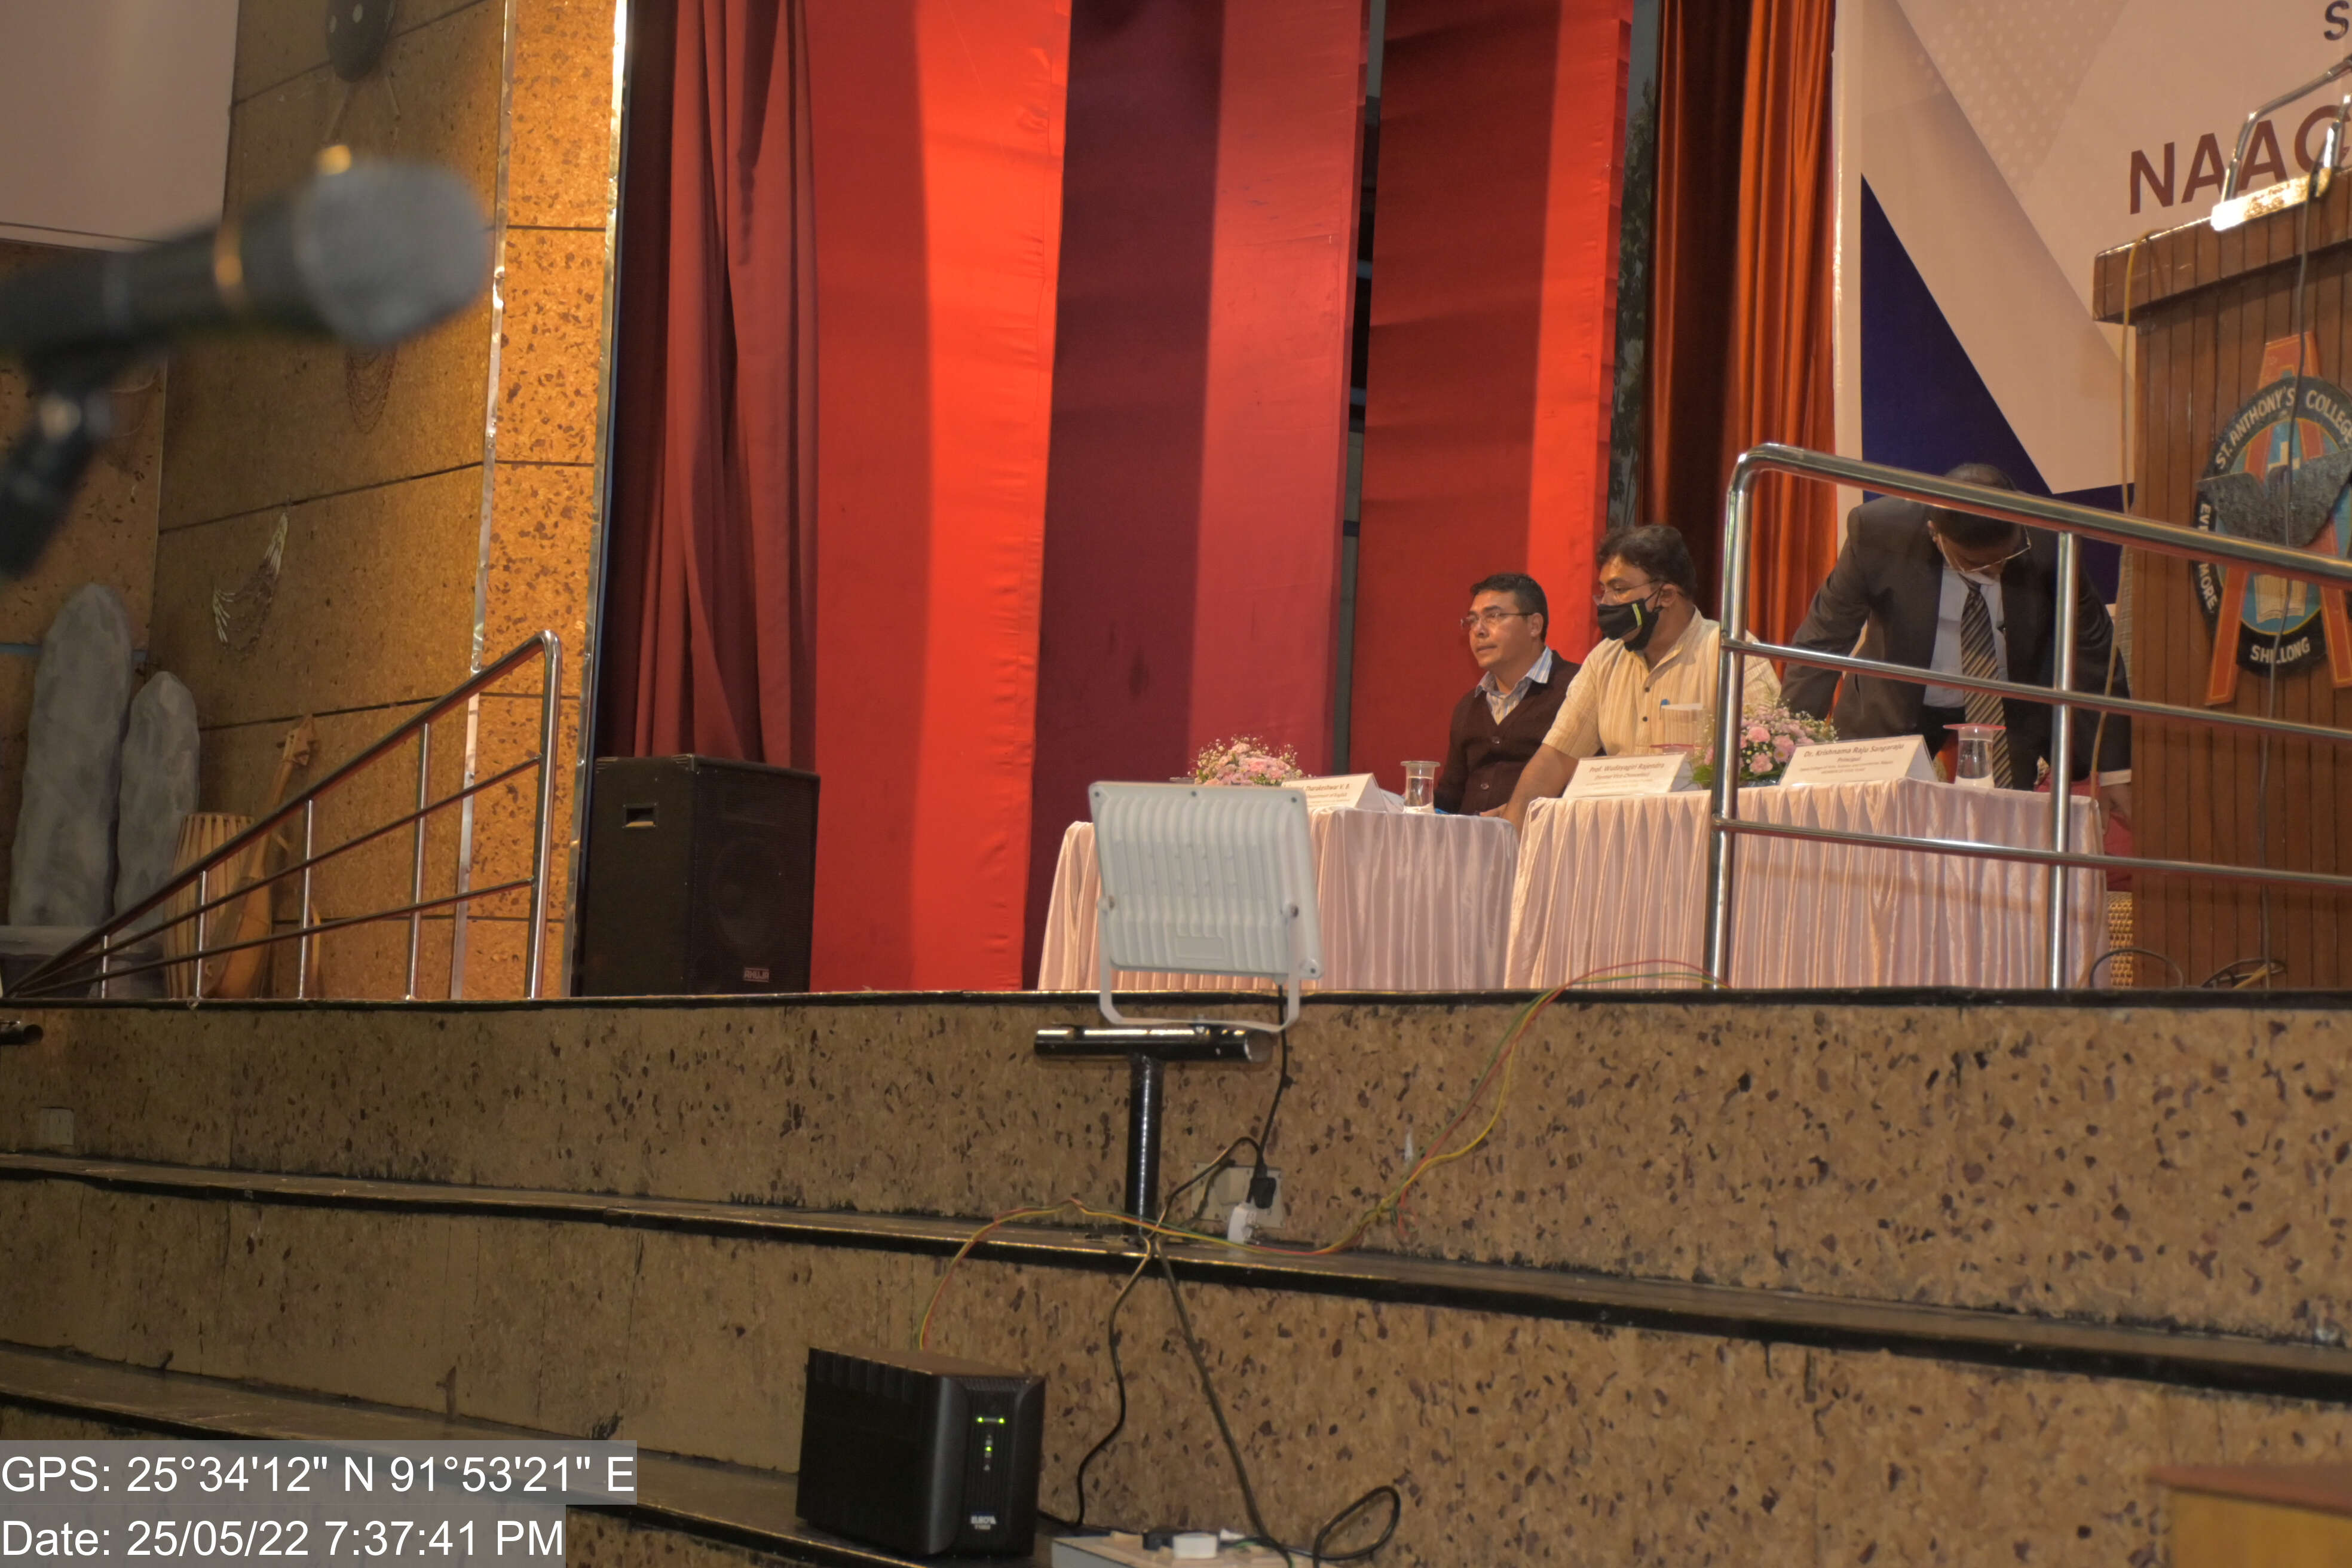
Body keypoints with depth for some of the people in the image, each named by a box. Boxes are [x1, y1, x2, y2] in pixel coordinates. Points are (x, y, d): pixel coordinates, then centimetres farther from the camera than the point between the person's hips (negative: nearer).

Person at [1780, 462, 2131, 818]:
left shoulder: (2050, 541, -24)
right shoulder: (1879, 531, -27)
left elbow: (2091, 653, -11)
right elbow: (1824, 638, -14)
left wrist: (2116, 773, -7)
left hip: (2011, 710, 0)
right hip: (1893, 709, 0)